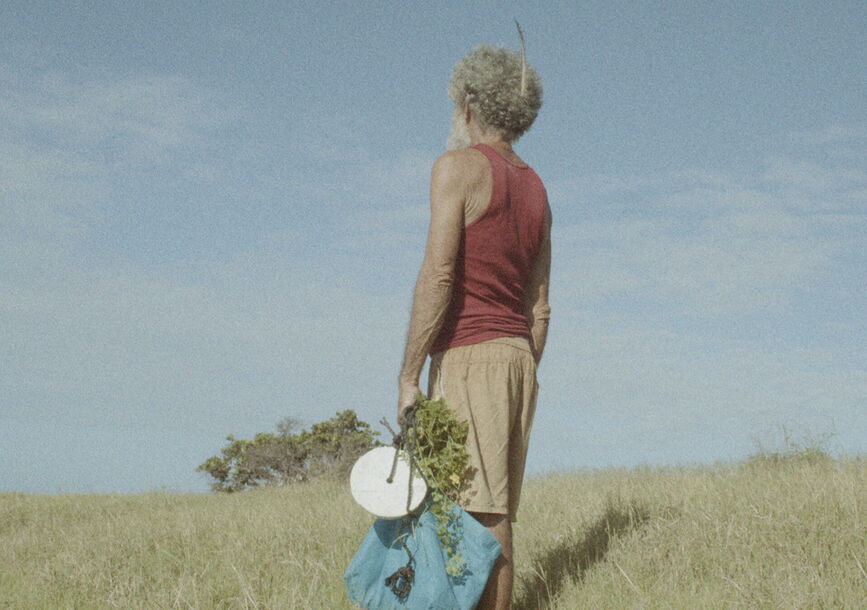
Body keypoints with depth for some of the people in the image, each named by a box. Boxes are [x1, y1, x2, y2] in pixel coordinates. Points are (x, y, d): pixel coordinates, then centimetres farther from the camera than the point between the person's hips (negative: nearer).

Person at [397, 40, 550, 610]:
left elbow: (439, 275, -15)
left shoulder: (458, 166, -5)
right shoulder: (536, 189, 19)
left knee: (480, 517, -11)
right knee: (496, 519, 9)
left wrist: (408, 375, -13)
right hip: (518, 357, 8)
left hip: (467, 356, -8)